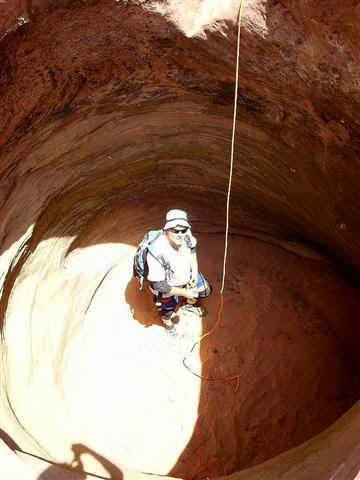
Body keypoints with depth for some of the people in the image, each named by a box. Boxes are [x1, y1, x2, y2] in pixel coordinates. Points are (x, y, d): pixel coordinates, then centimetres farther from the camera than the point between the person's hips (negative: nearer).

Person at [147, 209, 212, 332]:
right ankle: (166, 320, 56)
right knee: (168, 312, 17)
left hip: (187, 274, 5)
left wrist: (195, 271, -3)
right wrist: (184, 292, -22)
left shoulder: (185, 235, -28)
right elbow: (159, 285, -31)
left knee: (205, 290, 20)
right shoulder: (157, 253, -44)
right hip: (167, 285, -5)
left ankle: (189, 304, 54)